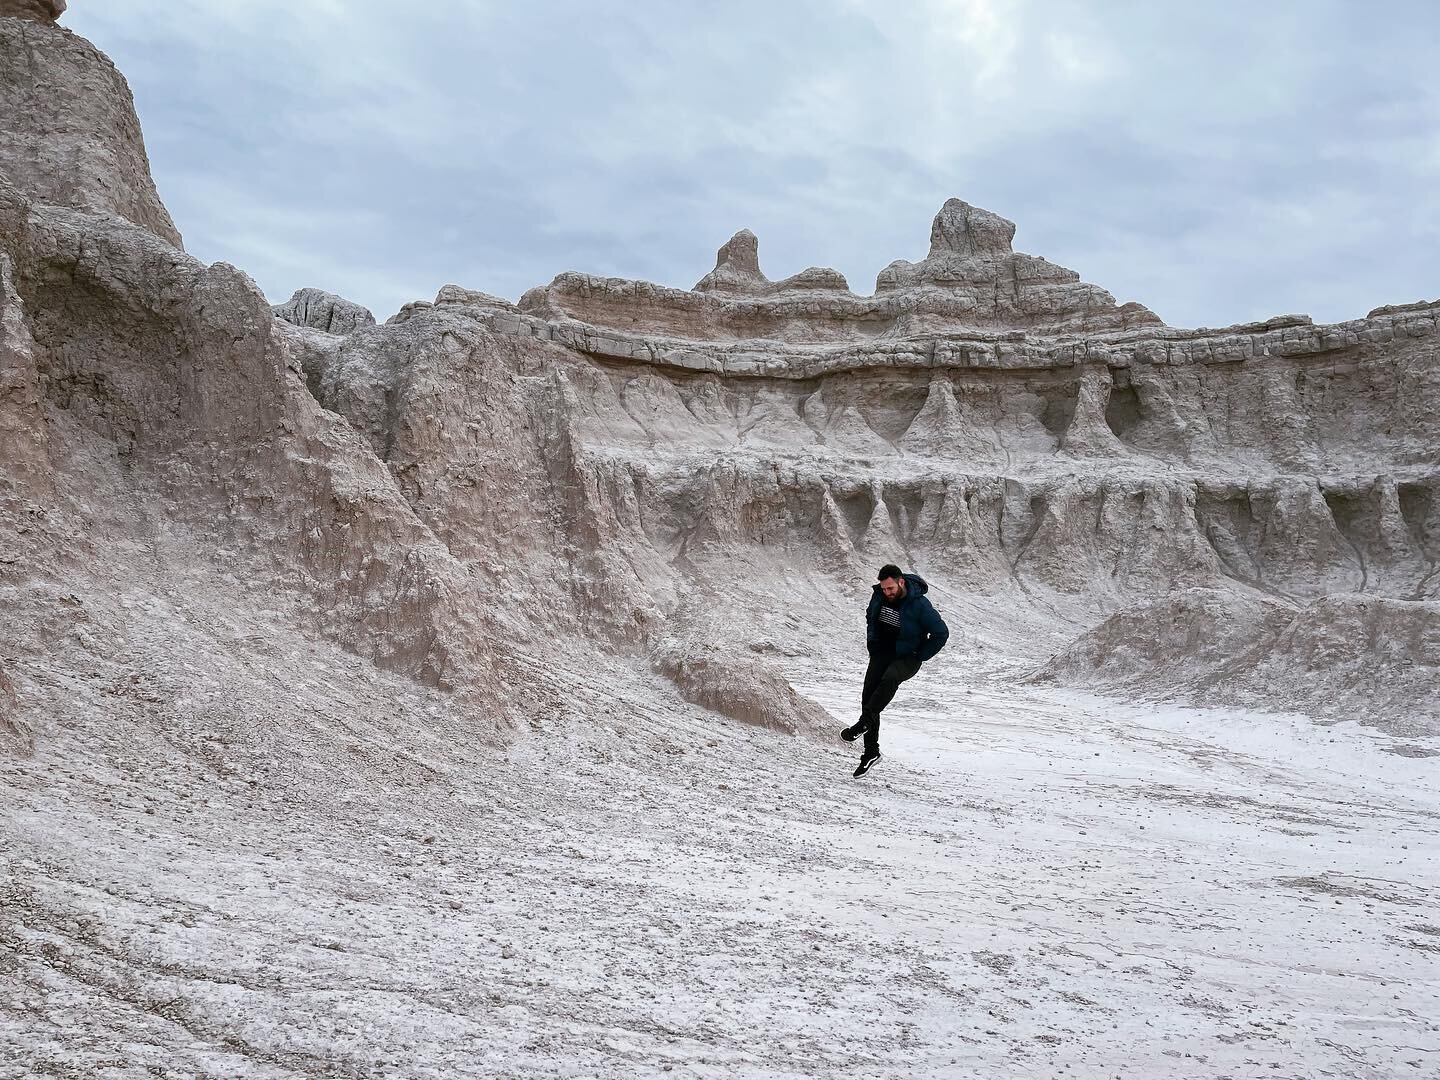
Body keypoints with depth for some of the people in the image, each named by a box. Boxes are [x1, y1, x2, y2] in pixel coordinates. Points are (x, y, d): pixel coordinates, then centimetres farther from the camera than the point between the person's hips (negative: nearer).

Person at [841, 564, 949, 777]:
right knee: (868, 696, -7)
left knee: (890, 678, -38)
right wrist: (872, 644, 11)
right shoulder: (878, 595, -4)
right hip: (882, 653, 5)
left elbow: (941, 633, -11)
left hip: (907, 657, -5)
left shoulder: (920, 605, -20)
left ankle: (865, 722, -37)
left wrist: (919, 656, -10)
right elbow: (870, 616, 19)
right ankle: (871, 751, 1)